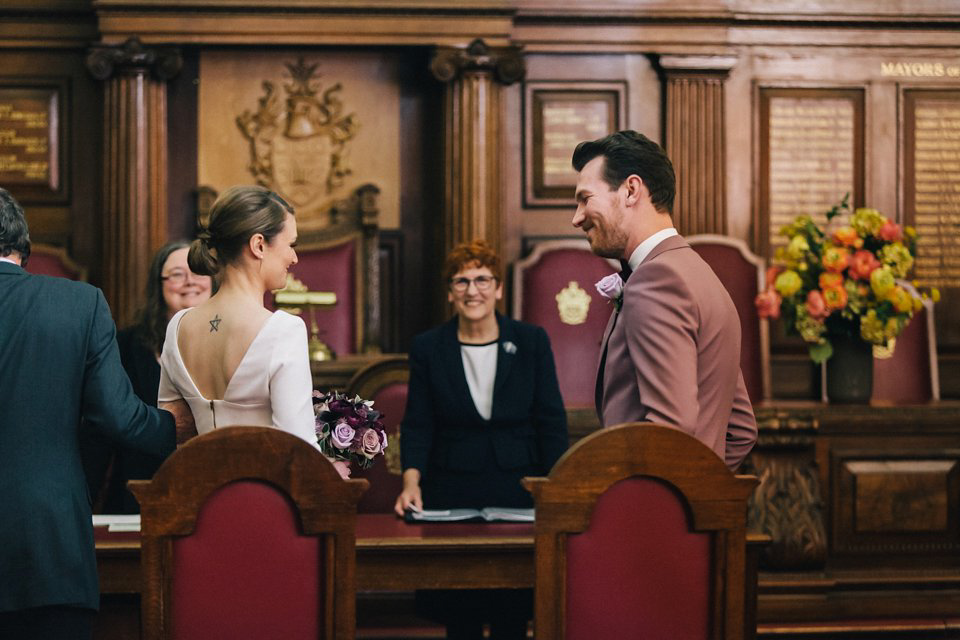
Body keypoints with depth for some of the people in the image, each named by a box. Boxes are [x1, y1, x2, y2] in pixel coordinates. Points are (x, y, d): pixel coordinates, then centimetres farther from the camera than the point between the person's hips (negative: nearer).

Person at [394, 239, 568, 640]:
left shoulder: (531, 341, 4)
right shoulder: (427, 348, 5)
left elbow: (551, 422, 3)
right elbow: (417, 425, 3)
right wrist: (411, 481, -12)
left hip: (517, 487, 0)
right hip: (452, 493, 0)